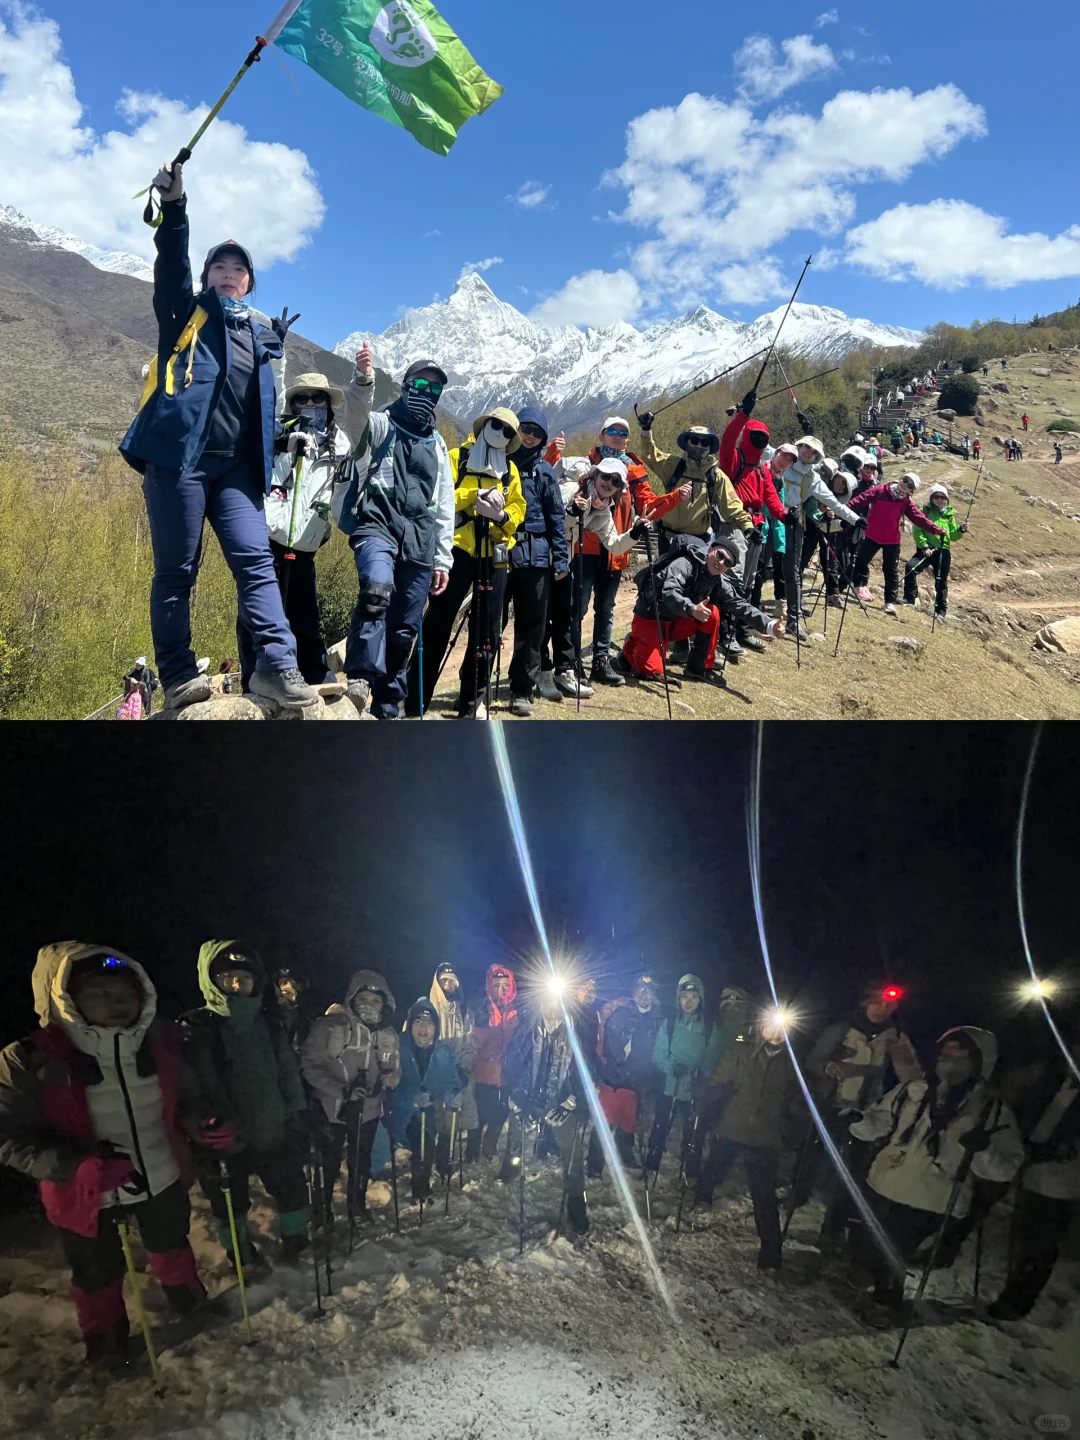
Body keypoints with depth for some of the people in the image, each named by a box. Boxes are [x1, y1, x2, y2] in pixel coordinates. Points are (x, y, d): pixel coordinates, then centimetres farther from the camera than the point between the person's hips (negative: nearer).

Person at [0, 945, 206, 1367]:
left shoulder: (161, 1041, -16)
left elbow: (185, 1099, 2)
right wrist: (80, 1166, -34)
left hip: (163, 1179, 3)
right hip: (85, 1194, -2)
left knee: (171, 1250, 28)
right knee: (99, 1275, 22)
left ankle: (191, 1308, 58)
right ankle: (106, 1344, 52)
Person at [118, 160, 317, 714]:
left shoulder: (262, 336, 24)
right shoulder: (186, 313, 14)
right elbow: (171, 267, -5)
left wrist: (266, 469, 16)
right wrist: (174, 208, -20)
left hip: (235, 466, 3)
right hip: (178, 457, -3)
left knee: (256, 560, -11)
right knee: (176, 571, -3)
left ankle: (276, 665, -17)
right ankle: (179, 677, -1)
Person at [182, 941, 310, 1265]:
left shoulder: (270, 1024, -1)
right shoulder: (196, 1031, -13)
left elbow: (289, 1075, 6)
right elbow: (189, 1088, -15)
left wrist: (298, 1122, 5)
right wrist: (206, 1128, -22)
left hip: (274, 1133, 3)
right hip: (226, 1141, -3)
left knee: (293, 1190, 17)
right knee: (230, 1203, 16)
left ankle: (296, 1244, 43)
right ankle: (241, 1257, 42)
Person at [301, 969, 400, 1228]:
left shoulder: (389, 1034, -1)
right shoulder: (328, 1026, -18)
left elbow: (394, 1069, 7)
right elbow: (310, 1065, -18)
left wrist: (393, 1076, -18)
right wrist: (342, 1090, -27)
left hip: (368, 1110, 4)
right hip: (332, 1108, -4)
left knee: (361, 1162, 20)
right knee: (328, 1163, 11)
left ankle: (357, 1207, 42)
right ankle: (323, 1209, 35)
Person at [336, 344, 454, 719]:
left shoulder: (438, 445, 23)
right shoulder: (380, 425, 9)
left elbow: (445, 507, 22)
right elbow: (355, 416, -17)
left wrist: (443, 559, 15)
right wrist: (363, 379, -37)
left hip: (420, 541, 5)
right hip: (378, 524, -5)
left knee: (405, 629, 3)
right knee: (377, 589, -35)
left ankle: (389, 705, 14)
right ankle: (360, 677, -31)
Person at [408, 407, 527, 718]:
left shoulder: (510, 469, 17)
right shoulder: (457, 457, 5)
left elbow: (518, 508, 9)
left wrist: (503, 515, -12)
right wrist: (475, 495, -19)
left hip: (494, 555, 4)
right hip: (458, 549, -4)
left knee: (488, 631, 5)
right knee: (438, 624, -5)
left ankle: (473, 699, 16)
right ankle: (414, 700, 1)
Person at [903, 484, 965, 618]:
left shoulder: (949, 514, 12)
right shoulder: (925, 511, 2)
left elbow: (953, 535, 14)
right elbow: (917, 530, -7)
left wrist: (960, 531, -7)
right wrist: (924, 546, -19)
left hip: (943, 551, 3)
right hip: (926, 549, -3)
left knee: (941, 581, 7)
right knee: (910, 567, -27)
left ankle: (941, 610, 19)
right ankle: (909, 598, -16)